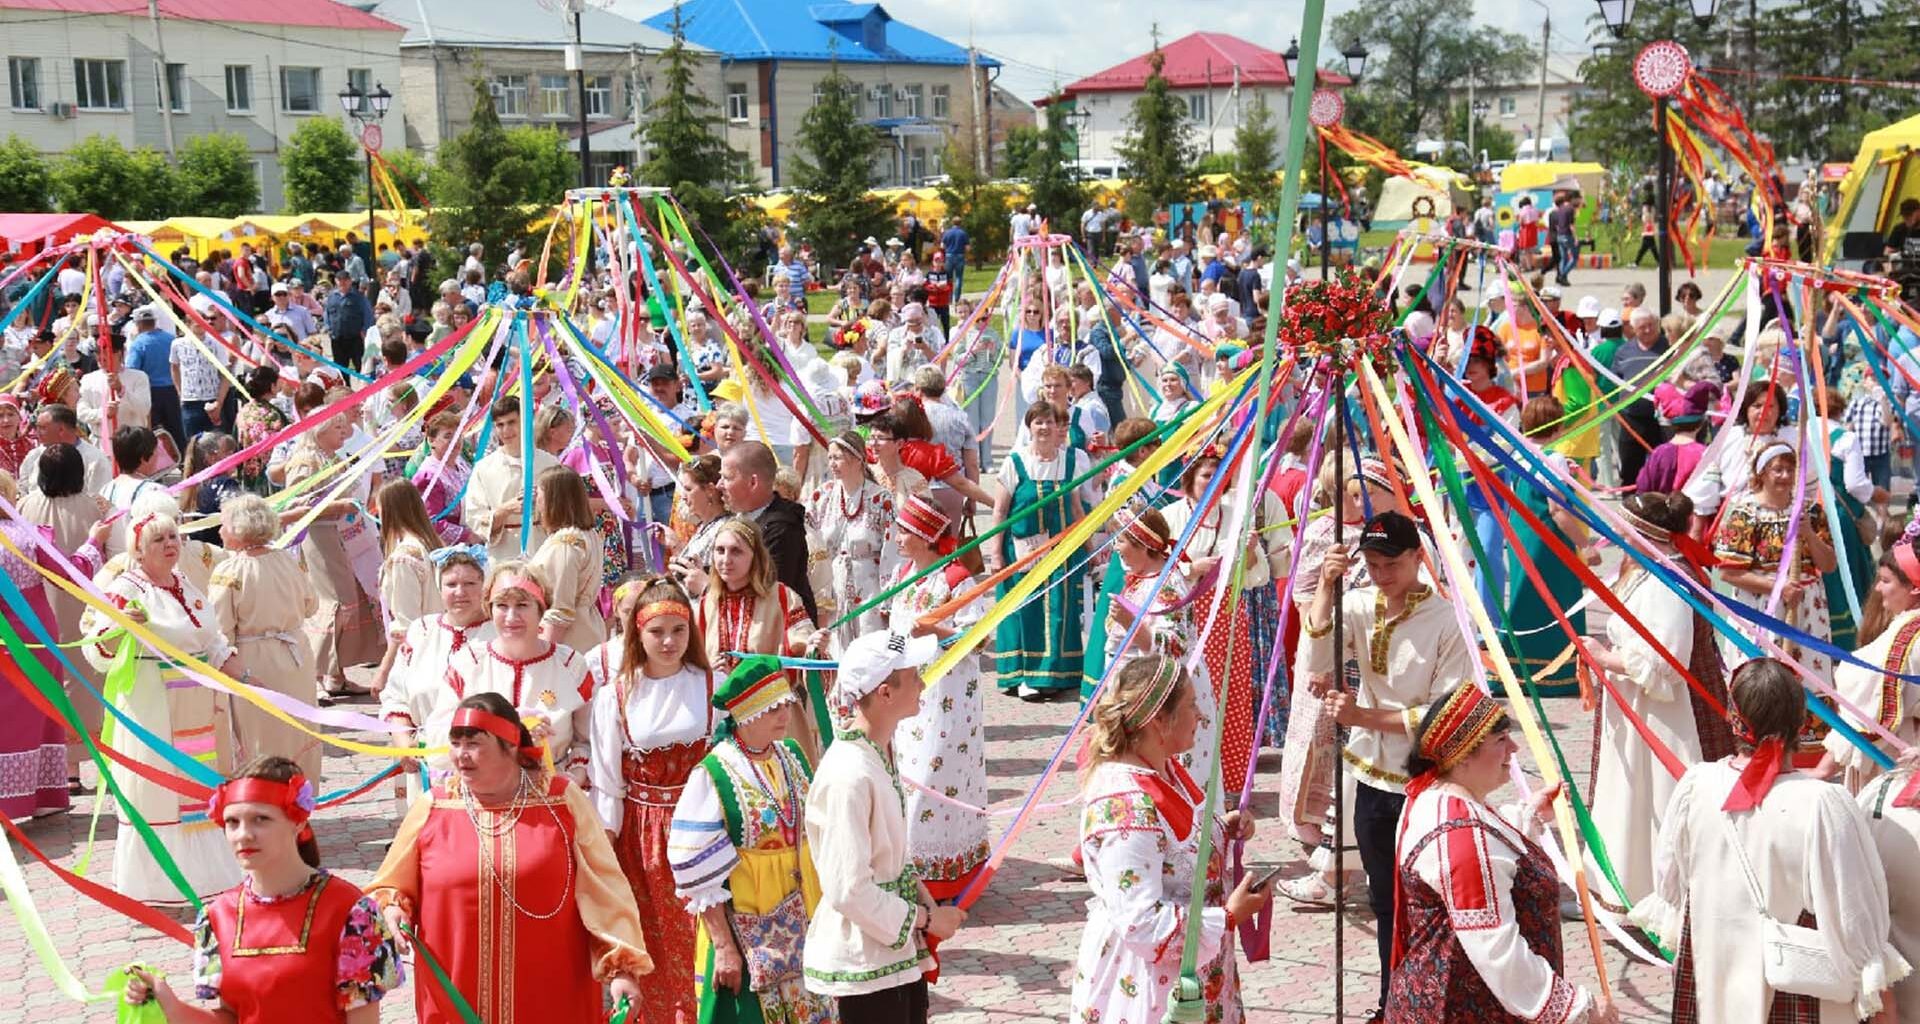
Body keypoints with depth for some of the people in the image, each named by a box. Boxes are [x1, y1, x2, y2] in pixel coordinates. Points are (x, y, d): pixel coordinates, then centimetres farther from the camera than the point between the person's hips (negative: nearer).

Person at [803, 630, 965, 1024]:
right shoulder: (850, 775, -26)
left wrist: (924, 900, 1)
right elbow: (848, 891, -25)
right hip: (864, 962, -9)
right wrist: (926, 918, -13)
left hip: (900, 950, 9)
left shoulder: (881, 752, 3)